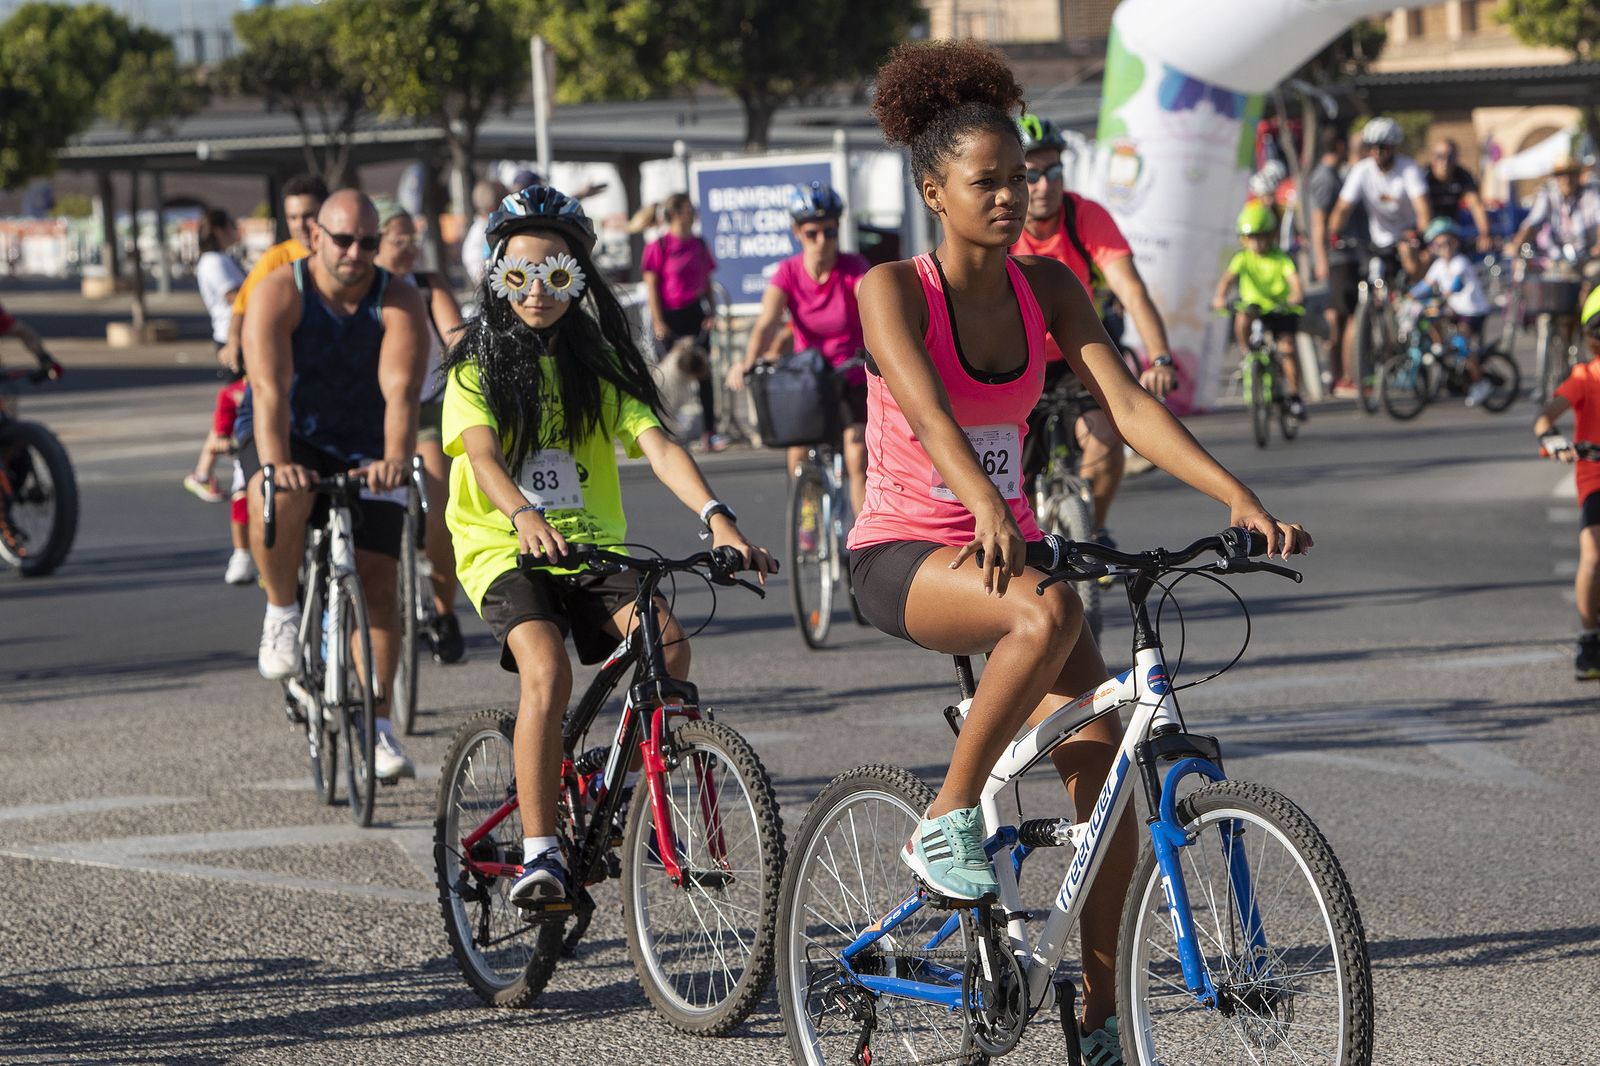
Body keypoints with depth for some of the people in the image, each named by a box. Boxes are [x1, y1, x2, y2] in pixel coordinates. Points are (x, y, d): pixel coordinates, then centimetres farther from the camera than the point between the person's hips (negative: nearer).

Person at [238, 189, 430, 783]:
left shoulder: (400, 304, -14)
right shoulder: (278, 294, -17)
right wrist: (275, 463, -46)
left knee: (377, 577, -8)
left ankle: (378, 726, -1)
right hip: (287, 439, -2)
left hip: (364, 449, 2)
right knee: (281, 499, -37)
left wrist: (394, 458, -47)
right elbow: (270, 388, -30)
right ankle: (281, 612, -11)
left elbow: (401, 390, -28)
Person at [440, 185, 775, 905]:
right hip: (502, 549, -3)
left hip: (592, 546, 3)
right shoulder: (478, 364, 0)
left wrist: (716, 516, -24)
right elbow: (481, 454, -18)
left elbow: (657, 444, -6)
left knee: (667, 642, -24)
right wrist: (523, 515, -40)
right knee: (547, 669, -30)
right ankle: (539, 851, -25)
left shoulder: (599, 361, 8)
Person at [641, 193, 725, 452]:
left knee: (704, 372, 2)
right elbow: (651, 285, -7)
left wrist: (710, 314, 5)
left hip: (695, 313, 4)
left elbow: (706, 282, 14)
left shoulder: (698, 245, 9)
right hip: (671, 316, -4)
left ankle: (709, 432, 4)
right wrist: (658, 321, -11)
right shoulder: (658, 246, -6)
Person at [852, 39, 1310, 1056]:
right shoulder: (895, 290, -14)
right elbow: (927, 408, -32)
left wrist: (1242, 499, -24)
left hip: (1007, 542, 5)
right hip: (903, 556, -5)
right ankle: (947, 821, -21)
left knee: (1107, 778, -10)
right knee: (1050, 610, -38)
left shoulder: (1047, 286, 0)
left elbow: (1127, 403, -10)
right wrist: (986, 509, -51)